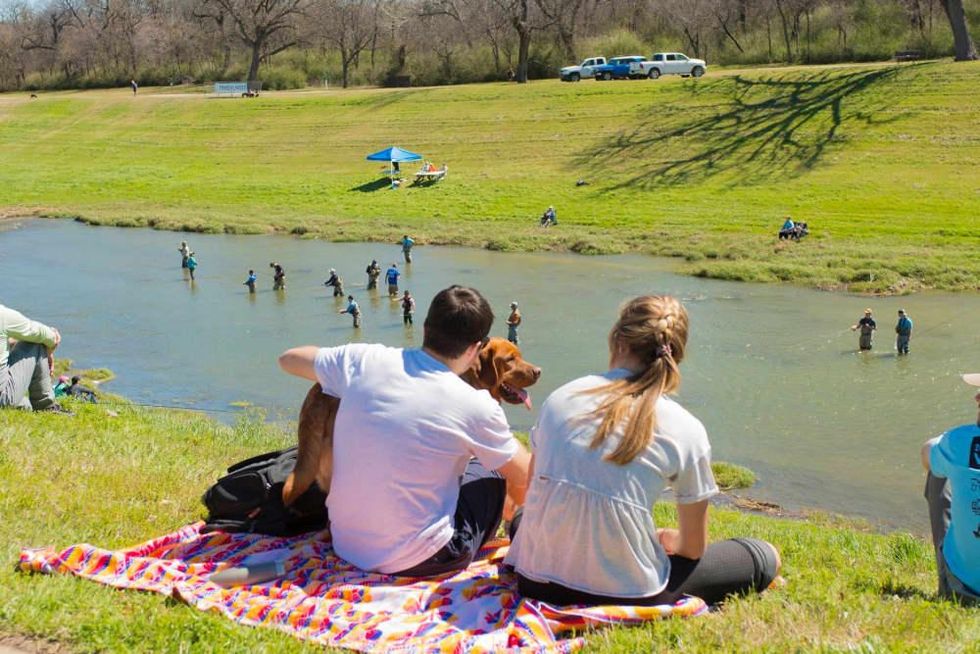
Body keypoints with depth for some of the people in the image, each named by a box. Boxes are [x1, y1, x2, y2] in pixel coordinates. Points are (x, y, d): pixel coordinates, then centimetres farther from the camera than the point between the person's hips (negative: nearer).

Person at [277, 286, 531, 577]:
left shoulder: (363, 360, -9)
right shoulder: (476, 407, -17)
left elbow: (287, 359, 11)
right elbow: (524, 478, -2)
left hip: (345, 543, 5)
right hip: (415, 561, -4)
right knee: (492, 470, 18)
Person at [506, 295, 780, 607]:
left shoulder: (561, 397, 0)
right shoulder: (686, 430, -9)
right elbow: (693, 549, 1)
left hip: (537, 583, 3)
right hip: (623, 594, -2)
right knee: (764, 556, 15)